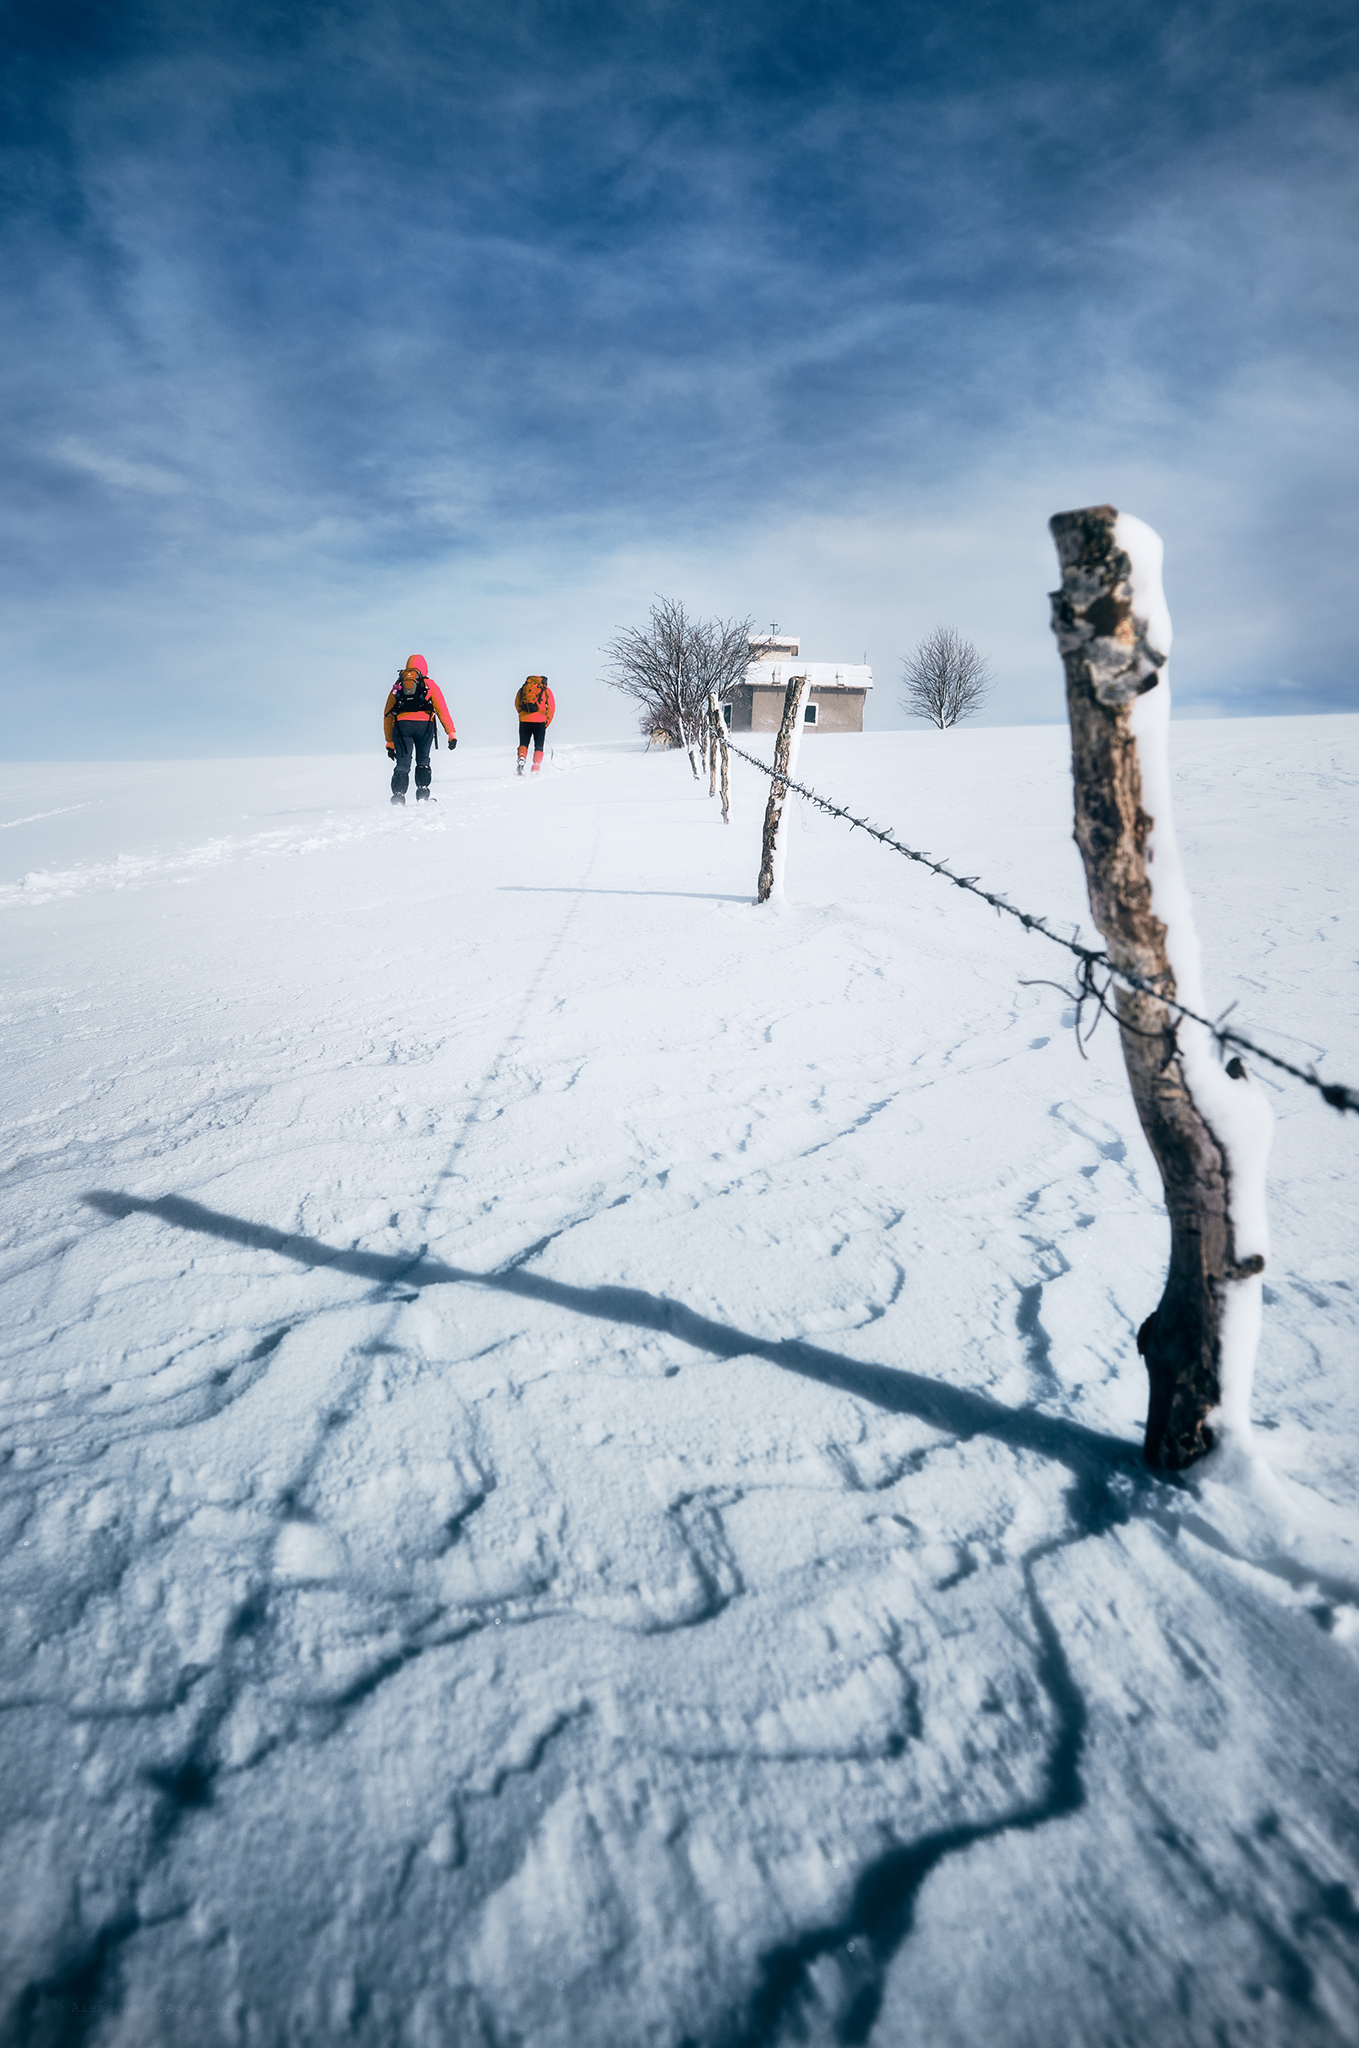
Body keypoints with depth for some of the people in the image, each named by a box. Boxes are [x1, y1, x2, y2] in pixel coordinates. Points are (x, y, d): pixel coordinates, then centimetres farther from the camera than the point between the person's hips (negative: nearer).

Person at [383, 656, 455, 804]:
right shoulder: (430, 684, 19)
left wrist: (390, 743, 24)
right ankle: (422, 795, 7)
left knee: (403, 764, -1)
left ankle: (398, 797, -17)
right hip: (424, 724, -1)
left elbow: (388, 716, 22)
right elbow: (442, 710, 8)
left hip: (402, 725, 1)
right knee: (423, 761, 16)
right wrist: (451, 733, 4)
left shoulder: (397, 687, 25)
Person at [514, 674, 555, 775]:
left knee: (523, 744, 13)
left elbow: (517, 704, 14)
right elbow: (551, 708, 4)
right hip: (540, 721, -1)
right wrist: (547, 723, 8)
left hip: (524, 720, 1)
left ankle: (521, 759, -15)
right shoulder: (546, 691, 11)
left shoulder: (523, 689, 16)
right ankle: (535, 770, -2)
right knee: (538, 747, 9)